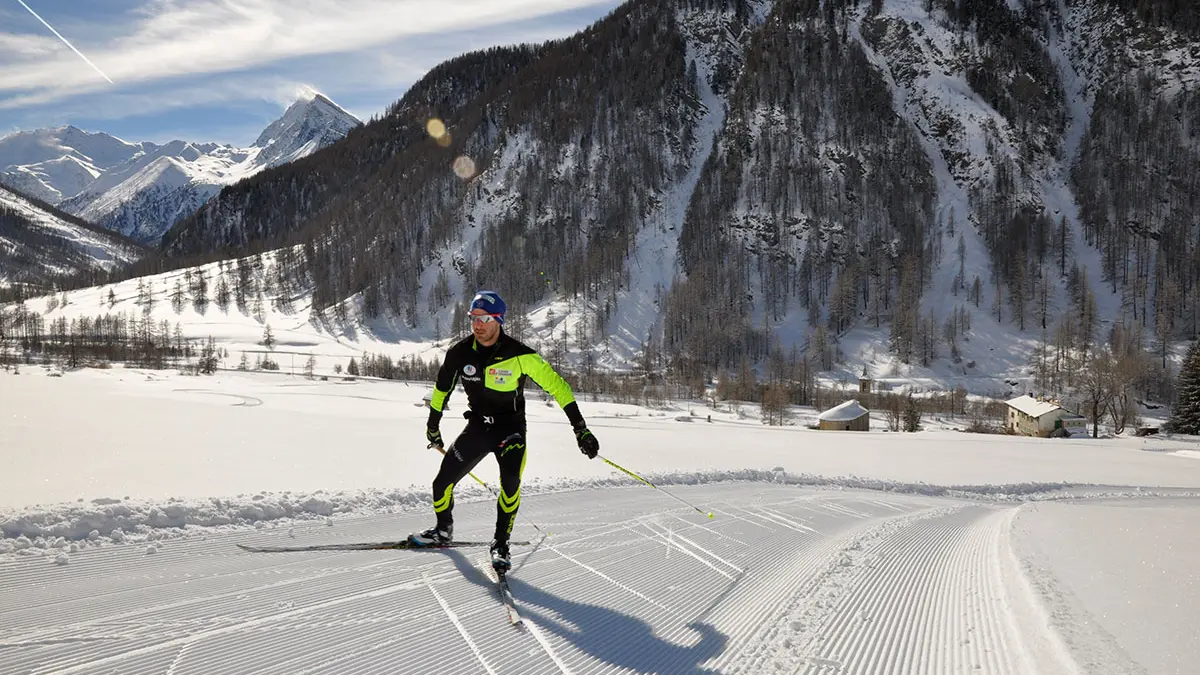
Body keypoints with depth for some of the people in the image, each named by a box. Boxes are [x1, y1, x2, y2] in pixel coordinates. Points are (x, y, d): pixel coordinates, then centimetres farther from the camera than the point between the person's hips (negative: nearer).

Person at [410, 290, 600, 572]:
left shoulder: (519, 355, -20)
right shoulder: (460, 353, -9)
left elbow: (555, 384, -14)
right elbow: (442, 387, 10)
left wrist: (580, 429, -16)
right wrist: (433, 425, 21)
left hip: (511, 428, -4)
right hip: (477, 426, 4)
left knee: (510, 481, -28)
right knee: (442, 482, 0)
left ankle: (500, 543, -10)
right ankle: (443, 530, 30)